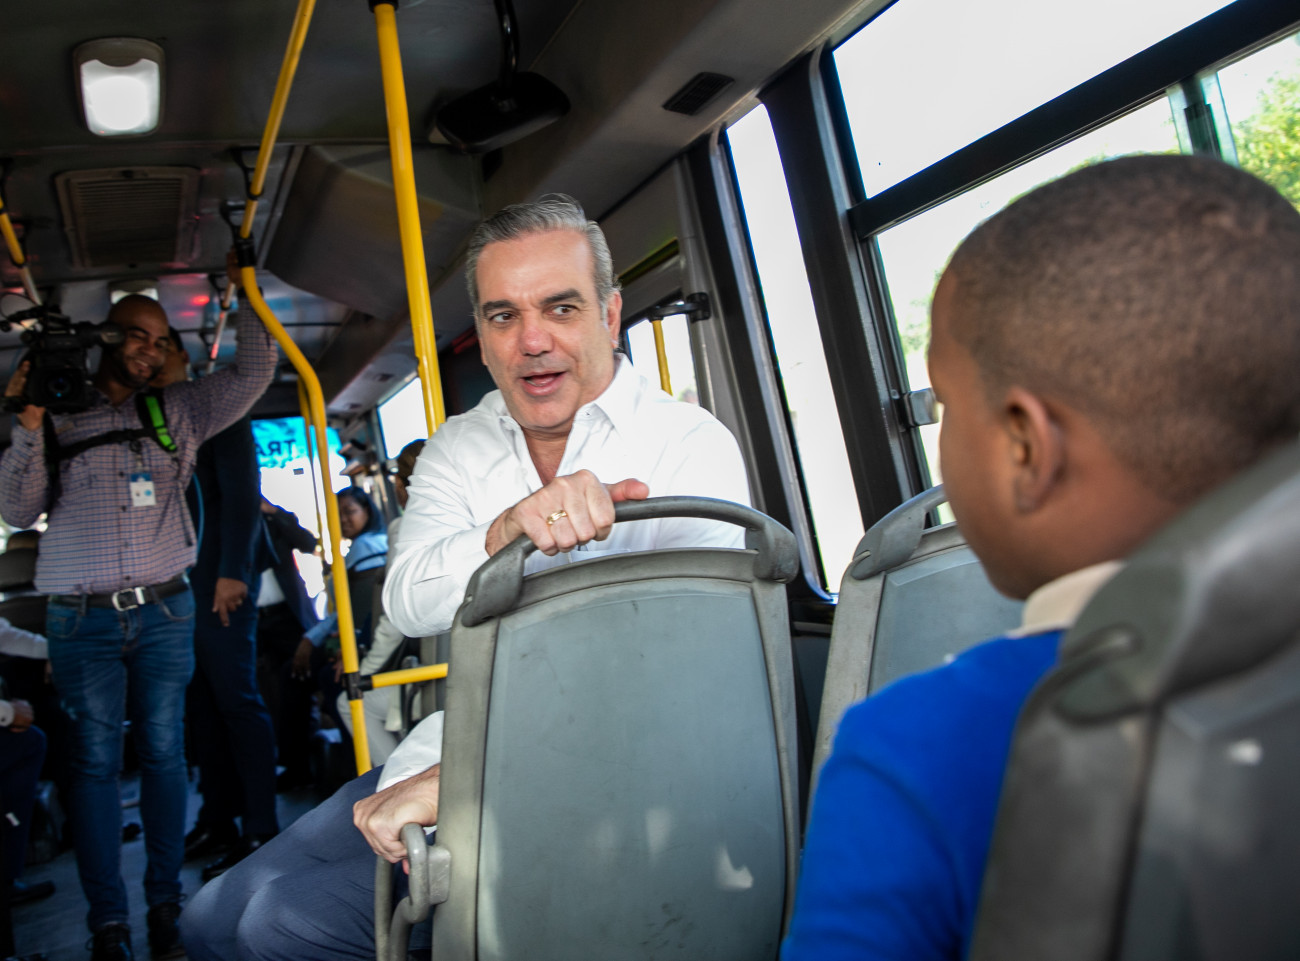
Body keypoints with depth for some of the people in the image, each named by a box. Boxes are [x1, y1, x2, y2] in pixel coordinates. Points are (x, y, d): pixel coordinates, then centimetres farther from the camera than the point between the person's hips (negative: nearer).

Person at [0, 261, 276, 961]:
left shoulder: (177, 412, 13)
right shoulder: (58, 417, 8)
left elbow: (254, 372, 9)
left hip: (164, 614, 2)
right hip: (82, 620, -1)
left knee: (163, 754, 5)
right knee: (95, 761, -1)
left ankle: (165, 903, 15)